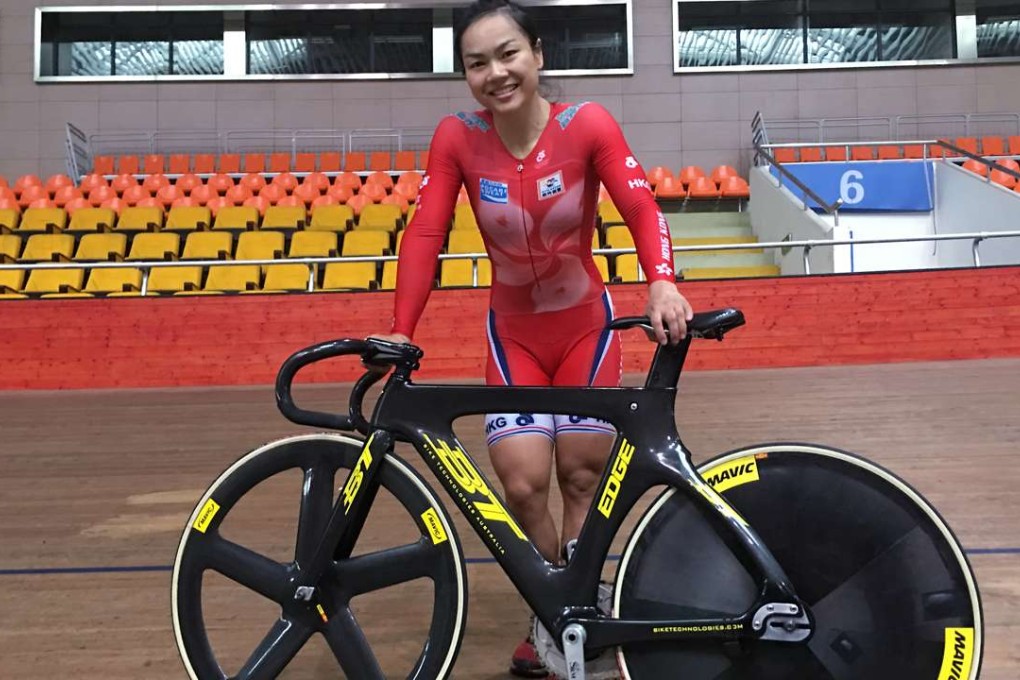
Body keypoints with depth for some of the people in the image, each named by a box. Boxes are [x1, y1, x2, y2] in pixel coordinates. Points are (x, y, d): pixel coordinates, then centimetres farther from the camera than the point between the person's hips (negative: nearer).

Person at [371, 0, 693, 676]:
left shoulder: (588, 125, -17)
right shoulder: (457, 138, -13)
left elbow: (642, 209, -25)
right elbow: (426, 234, -17)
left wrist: (662, 283, -43)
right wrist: (401, 330, -26)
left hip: (586, 327, 0)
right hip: (512, 333, 1)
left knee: (583, 475, 6)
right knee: (523, 483, -6)